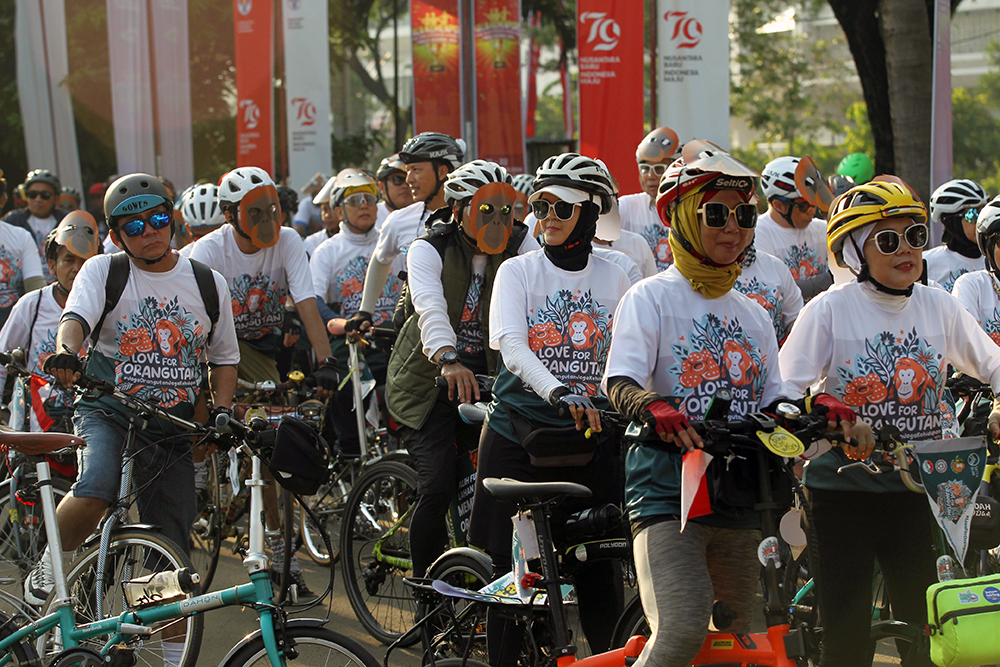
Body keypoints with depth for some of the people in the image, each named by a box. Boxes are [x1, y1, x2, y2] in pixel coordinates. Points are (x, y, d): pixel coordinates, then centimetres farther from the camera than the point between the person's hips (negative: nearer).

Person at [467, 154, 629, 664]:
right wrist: (557, 390, -32)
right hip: (518, 433, -1)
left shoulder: (613, 280, 7)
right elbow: (511, 345, -15)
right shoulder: (518, 271, 1)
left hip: (590, 437, 1)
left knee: (599, 574, -1)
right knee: (509, 569, 0)